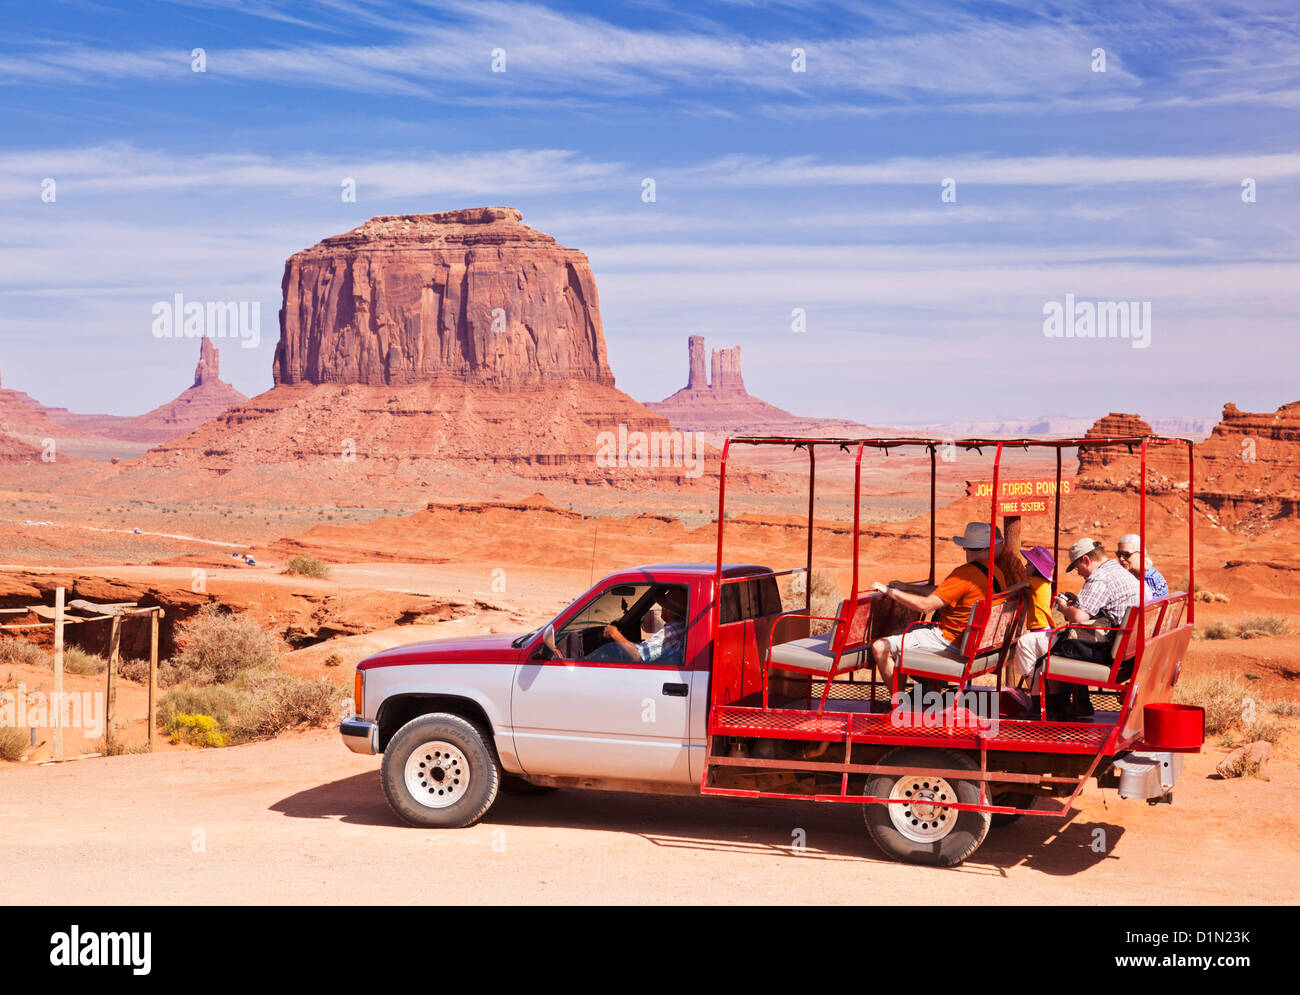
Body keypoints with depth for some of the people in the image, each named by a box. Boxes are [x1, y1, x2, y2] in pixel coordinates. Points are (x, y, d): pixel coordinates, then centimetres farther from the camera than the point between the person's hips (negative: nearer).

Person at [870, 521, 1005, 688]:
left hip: (947, 639, -10)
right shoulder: (997, 574, 8)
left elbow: (926, 605, -22)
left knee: (880, 647, -13)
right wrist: (908, 587, 16)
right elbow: (942, 592, 16)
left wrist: (890, 592, -12)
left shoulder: (966, 572, -21)